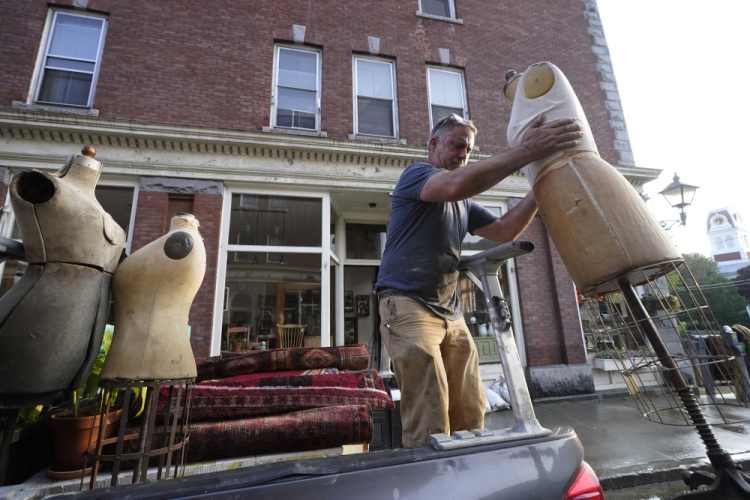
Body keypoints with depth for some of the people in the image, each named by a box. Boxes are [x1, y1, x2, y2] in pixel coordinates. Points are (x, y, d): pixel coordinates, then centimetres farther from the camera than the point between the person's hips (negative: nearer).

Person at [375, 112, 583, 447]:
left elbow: (504, 231, 15)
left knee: (470, 415, 6)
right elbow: (456, 184, -24)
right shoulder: (415, 174, -1)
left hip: (450, 313, 8)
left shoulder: (464, 205, 25)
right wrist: (526, 151, -24)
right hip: (407, 305, -8)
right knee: (430, 425, -13)